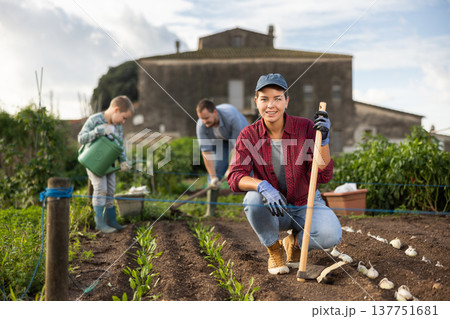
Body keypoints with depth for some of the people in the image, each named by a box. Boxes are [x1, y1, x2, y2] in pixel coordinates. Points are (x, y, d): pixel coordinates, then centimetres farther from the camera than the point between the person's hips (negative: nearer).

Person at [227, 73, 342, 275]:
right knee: (253, 199, -34)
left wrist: (323, 139, -29)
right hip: (271, 210, 1)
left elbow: (323, 177, -16)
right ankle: (274, 249, -4)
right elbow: (235, 177, -20)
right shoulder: (248, 135, -9)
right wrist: (262, 186, -40)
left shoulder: (305, 128, -12)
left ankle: (295, 241, 8)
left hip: (306, 205, 0)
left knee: (331, 235, -29)